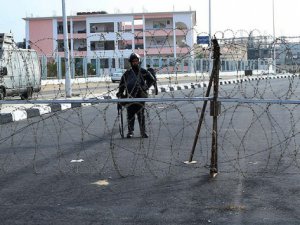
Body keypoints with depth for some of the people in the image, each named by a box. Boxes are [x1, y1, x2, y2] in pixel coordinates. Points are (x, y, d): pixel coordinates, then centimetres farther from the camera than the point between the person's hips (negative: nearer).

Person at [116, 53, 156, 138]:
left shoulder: (143, 72, 6)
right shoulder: (127, 73, 10)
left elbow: (152, 80, 11)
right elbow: (122, 83, 18)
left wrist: (145, 87, -1)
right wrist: (120, 93, 12)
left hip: (140, 96, -1)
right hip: (130, 97, 1)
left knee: (141, 115, -1)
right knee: (130, 115, 2)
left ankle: (143, 132, 6)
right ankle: (130, 131, 10)